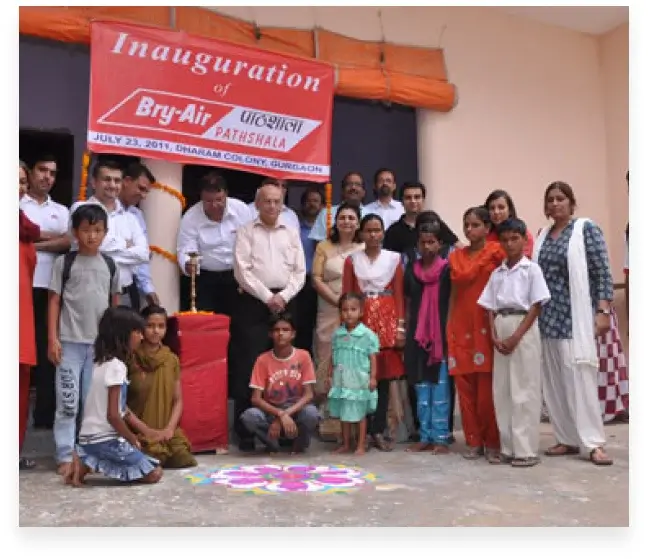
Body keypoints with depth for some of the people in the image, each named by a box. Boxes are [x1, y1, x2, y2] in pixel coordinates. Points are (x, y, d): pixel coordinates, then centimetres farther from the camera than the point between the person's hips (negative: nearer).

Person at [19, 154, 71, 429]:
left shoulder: (61, 211, 18)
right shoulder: (17, 205, 8)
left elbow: (68, 243, 1)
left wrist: (31, 241, -7)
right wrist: (50, 237, -6)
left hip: (50, 288, 3)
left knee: (47, 350, 4)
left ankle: (45, 413, 11)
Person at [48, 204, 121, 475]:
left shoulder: (110, 265, 8)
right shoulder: (64, 262, -1)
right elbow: (54, 301, -1)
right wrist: (52, 338, -7)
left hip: (101, 342, 3)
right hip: (70, 342, -3)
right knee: (67, 401, 0)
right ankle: (65, 455, 8)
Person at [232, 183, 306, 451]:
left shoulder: (292, 233, 14)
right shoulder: (246, 231, 4)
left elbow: (300, 272, 8)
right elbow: (243, 271, -5)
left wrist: (283, 296, -6)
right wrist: (267, 297, -11)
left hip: (285, 302, 3)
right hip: (254, 302, -3)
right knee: (249, 365, -4)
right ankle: (246, 430, 3)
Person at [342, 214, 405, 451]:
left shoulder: (393, 259, 7)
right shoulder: (352, 260, 7)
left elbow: (399, 295, 5)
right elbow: (347, 296, 6)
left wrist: (400, 326, -1)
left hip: (387, 322, 0)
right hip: (361, 322, 0)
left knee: (385, 376, 0)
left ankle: (378, 431, 9)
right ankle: (362, 431, 9)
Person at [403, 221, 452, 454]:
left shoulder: (447, 269, -4)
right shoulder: (411, 268, 7)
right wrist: (407, 331, 9)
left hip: (442, 335, -4)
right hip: (417, 335, 4)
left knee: (440, 387, 2)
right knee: (421, 387, 9)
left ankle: (441, 437, 9)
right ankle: (425, 436, 17)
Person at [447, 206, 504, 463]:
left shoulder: (497, 252, 0)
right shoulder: (456, 256, 14)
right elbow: (453, 293, 14)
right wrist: (448, 329, 8)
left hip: (487, 326, -4)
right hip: (461, 328, 4)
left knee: (488, 389, -4)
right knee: (465, 387, 5)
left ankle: (492, 443, 9)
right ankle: (473, 441, 16)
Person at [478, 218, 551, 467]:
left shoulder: (532, 269, -1)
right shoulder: (497, 272, 13)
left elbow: (536, 306, -7)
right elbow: (490, 308, 10)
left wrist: (516, 337, -14)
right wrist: (494, 335, -5)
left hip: (524, 329, -5)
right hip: (501, 330, 5)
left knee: (524, 390, -4)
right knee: (502, 390, 5)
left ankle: (526, 450, 2)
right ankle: (508, 447, 14)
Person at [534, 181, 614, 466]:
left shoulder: (587, 229, -2)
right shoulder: (543, 235, 14)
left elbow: (602, 272, -7)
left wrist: (603, 311, -14)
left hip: (575, 316, -6)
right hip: (547, 318, 6)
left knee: (580, 377, -7)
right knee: (553, 381, 6)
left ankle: (593, 443, 1)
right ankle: (567, 439, 16)